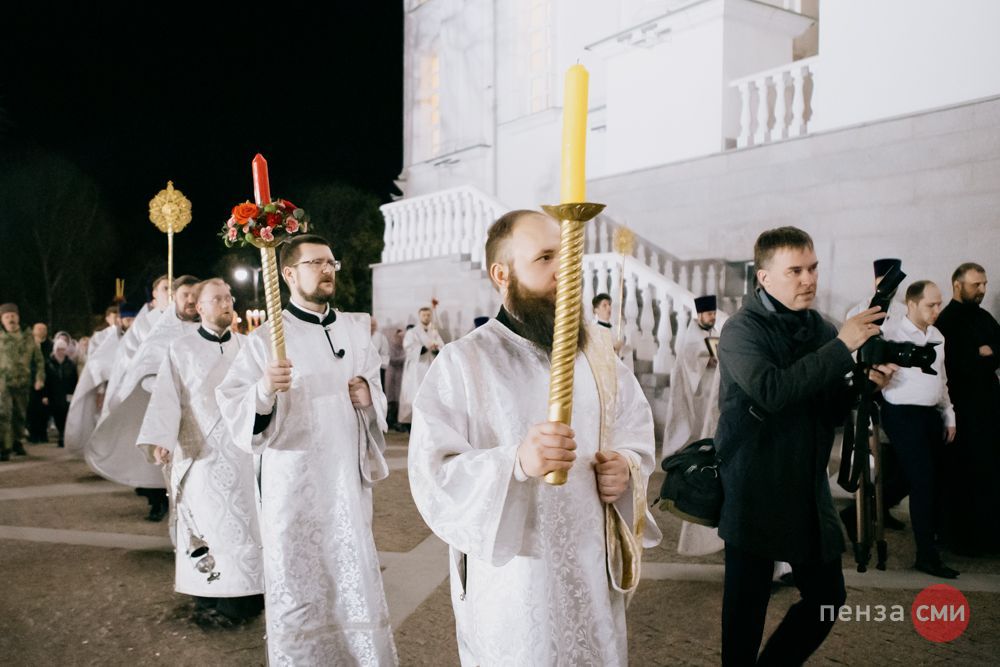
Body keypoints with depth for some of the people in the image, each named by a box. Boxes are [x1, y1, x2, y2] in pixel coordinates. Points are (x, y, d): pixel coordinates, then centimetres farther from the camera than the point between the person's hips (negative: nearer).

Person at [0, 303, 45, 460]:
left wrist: (40, 378, 2)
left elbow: (38, 359, 11)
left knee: (20, 415, 13)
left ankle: (16, 442, 32)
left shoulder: (28, 338, 7)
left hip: (23, 383, 3)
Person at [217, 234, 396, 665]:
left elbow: (376, 398, 18)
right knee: (297, 583, 6)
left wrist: (368, 396, -5)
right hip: (293, 482, -4)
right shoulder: (267, 338, -6)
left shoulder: (356, 329, 9)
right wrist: (263, 391, -30)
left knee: (354, 578, 11)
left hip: (348, 476, 4)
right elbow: (231, 408, -11)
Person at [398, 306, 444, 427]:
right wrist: (425, 347, -24)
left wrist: (436, 349, -18)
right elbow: (410, 349, -11)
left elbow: (442, 350, 5)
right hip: (416, 371, -4)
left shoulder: (435, 333, 16)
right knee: (415, 397, -10)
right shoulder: (412, 332, 4)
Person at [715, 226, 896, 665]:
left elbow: (835, 412, 13)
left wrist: (867, 386, -8)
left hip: (809, 493, 6)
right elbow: (770, 390, -29)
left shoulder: (821, 329, 8)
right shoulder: (742, 330, -11)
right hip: (754, 494, -6)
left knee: (828, 597, 12)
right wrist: (842, 347, -24)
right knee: (747, 606, 4)